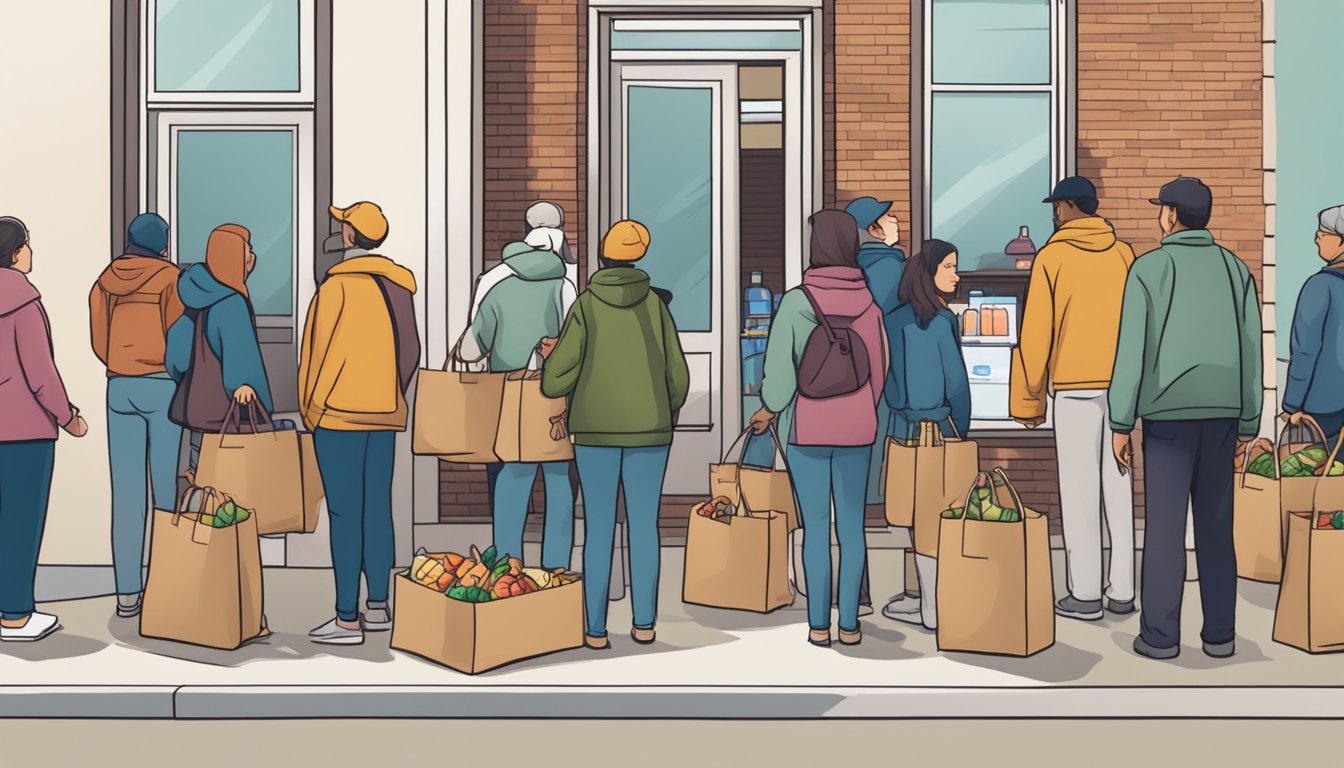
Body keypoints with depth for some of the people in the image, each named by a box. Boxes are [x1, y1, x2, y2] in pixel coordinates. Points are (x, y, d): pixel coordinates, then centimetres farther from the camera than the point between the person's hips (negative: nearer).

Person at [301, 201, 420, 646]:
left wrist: (310, 405, 1)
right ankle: (378, 608, 16)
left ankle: (347, 620, -1)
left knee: (345, 513, -4)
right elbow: (411, 351, 10)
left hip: (339, 412, -7)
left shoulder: (340, 284, -12)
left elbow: (324, 349, -11)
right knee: (378, 508, 10)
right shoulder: (397, 284, 7)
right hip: (386, 413, 7)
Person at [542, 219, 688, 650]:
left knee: (598, 529, 2)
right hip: (648, 429, 1)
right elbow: (677, 373, 2)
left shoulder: (586, 306, -4)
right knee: (644, 525, 8)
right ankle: (644, 624, 11)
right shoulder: (654, 304, 0)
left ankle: (596, 630, 4)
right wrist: (667, 413, 21)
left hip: (596, 429, -1)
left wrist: (549, 384, 14)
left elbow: (560, 373, -10)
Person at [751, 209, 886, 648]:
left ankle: (819, 625, 8)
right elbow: (879, 369, 2)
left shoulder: (797, 301, -11)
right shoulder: (868, 304, -3)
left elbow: (779, 365, -10)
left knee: (816, 527, 4)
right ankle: (849, 623, 11)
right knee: (852, 526, 8)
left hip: (809, 429, -2)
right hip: (857, 428, 2)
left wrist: (770, 409, 9)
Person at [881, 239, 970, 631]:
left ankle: (930, 606, 13)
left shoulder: (894, 320, 3)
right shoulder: (942, 320, -13)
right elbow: (956, 380, -9)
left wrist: (900, 412, 14)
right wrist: (963, 428, 3)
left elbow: (886, 376, 7)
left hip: (903, 427, 5)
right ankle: (933, 605, 7)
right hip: (938, 426, -5)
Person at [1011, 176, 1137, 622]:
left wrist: (1027, 398, 1)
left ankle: (1085, 596, 4)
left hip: (1074, 388, -4)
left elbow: (1036, 333, -5)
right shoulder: (1123, 254, 6)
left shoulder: (1052, 256, -4)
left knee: (1079, 490, 1)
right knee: (1117, 486, 9)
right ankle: (1122, 591, 14)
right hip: (1121, 386, 4)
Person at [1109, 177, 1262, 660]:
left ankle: (1160, 634, 2)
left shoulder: (1149, 268, -6)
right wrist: (1247, 428, 12)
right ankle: (1220, 633, 10)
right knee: (1215, 522, 10)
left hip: (1168, 413, -4)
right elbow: (1250, 353, 6)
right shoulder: (1235, 270, 8)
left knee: (1165, 524, 0)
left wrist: (1120, 424, -6)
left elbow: (1132, 350, -11)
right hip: (1220, 414, 4)